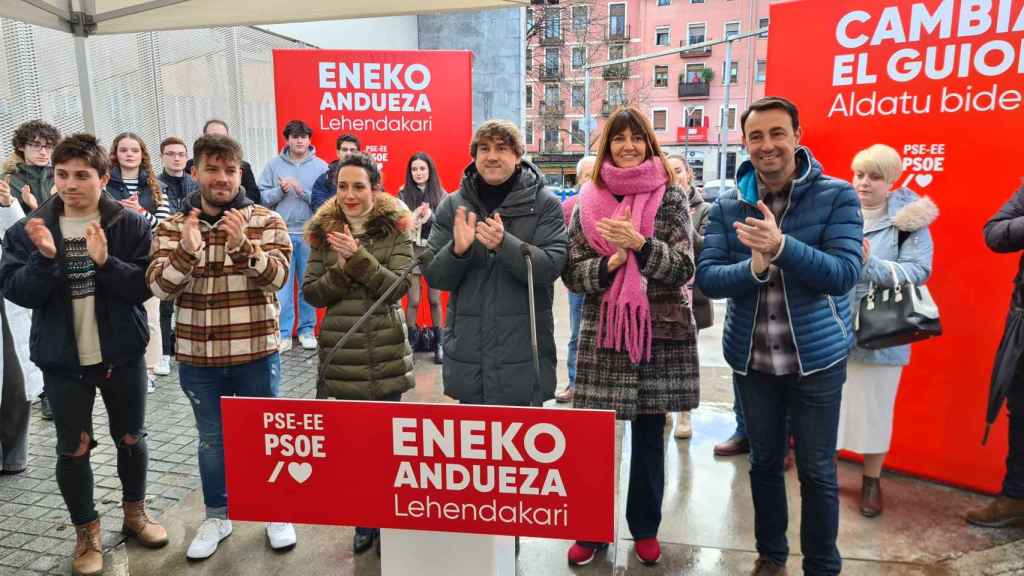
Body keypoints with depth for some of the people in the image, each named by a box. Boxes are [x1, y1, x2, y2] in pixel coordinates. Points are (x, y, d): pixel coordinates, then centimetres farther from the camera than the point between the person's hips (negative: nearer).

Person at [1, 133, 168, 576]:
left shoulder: (131, 224, -7)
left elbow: (144, 286, -12)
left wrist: (105, 262, -27)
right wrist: (45, 258, -25)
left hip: (123, 354, 0)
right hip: (63, 359, 1)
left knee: (131, 438, 14)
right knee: (73, 448, 10)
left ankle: (135, 512, 37)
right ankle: (86, 530, 29)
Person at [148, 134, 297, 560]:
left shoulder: (266, 221, -4)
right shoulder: (172, 227, 1)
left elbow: (277, 276, -15)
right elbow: (160, 287, -9)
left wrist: (241, 246, -32)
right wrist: (187, 250, -27)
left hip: (257, 353, -1)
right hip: (197, 356, 2)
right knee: (211, 439, 16)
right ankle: (217, 516, 35)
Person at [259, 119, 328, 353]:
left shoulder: (321, 166, 2)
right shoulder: (274, 165, 5)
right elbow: (261, 197, 3)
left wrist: (301, 189, -14)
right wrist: (281, 190, -13)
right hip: (282, 233, 0)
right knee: (282, 286, 1)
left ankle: (307, 329, 21)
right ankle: (283, 333, 9)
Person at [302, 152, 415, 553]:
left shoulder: (396, 228, -2)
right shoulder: (324, 231, 6)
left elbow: (398, 286, -12)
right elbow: (311, 293, 2)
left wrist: (358, 257, -22)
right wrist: (342, 268, -14)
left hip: (386, 353, -2)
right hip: (340, 351, 2)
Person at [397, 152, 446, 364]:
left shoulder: (441, 195, 4)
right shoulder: (403, 194, 3)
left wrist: (430, 216, -18)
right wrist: (412, 219, -20)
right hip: (411, 251, 0)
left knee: (435, 300, 6)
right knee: (413, 301, -2)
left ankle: (437, 343, 17)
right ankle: (411, 342, 13)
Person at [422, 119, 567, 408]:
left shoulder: (544, 203, -1)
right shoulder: (452, 205, 6)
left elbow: (551, 266, -12)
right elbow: (434, 276, 3)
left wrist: (504, 244, -27)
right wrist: (457, 250, -18)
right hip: (467, 351, 3)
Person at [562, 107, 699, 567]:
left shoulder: (670, 198, 1)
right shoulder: (589, 201, 4)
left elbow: (683, 269, -7)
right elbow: (571, 274, 1)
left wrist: (638, 243, -21)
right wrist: (611, 261, -16)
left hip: (660, 334, 0)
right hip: (601, 336, 1)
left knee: (649, 437, 11)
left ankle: (645, 528, 30)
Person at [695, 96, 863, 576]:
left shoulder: (837, 196, -10)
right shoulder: (728, 206, -3)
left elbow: (844, 274, -20)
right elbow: (707, 278, -10)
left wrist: (780, 246, -35)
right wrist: (755, 268, -29)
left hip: (816, 357, -2)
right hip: (750, 359, 3)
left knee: (817, 472, 9)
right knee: (764, 463, 18)